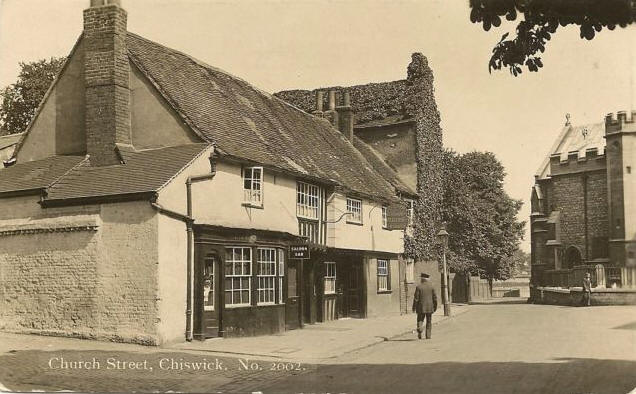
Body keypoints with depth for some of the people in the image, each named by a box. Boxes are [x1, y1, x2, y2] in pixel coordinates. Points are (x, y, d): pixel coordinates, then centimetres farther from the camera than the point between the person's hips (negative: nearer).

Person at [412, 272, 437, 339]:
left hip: (421, 306, -2)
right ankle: (428, 335, 7)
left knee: (420, 320, 11)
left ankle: (419, 329, -17)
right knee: (428, 321, 10)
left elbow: (416, 298, -7)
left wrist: (414, 307, -1)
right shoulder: (431, 286, 0)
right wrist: (435, 306, 13)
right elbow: (434, 297, 2)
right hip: (429, 306, 2)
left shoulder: (419, 287, -7)